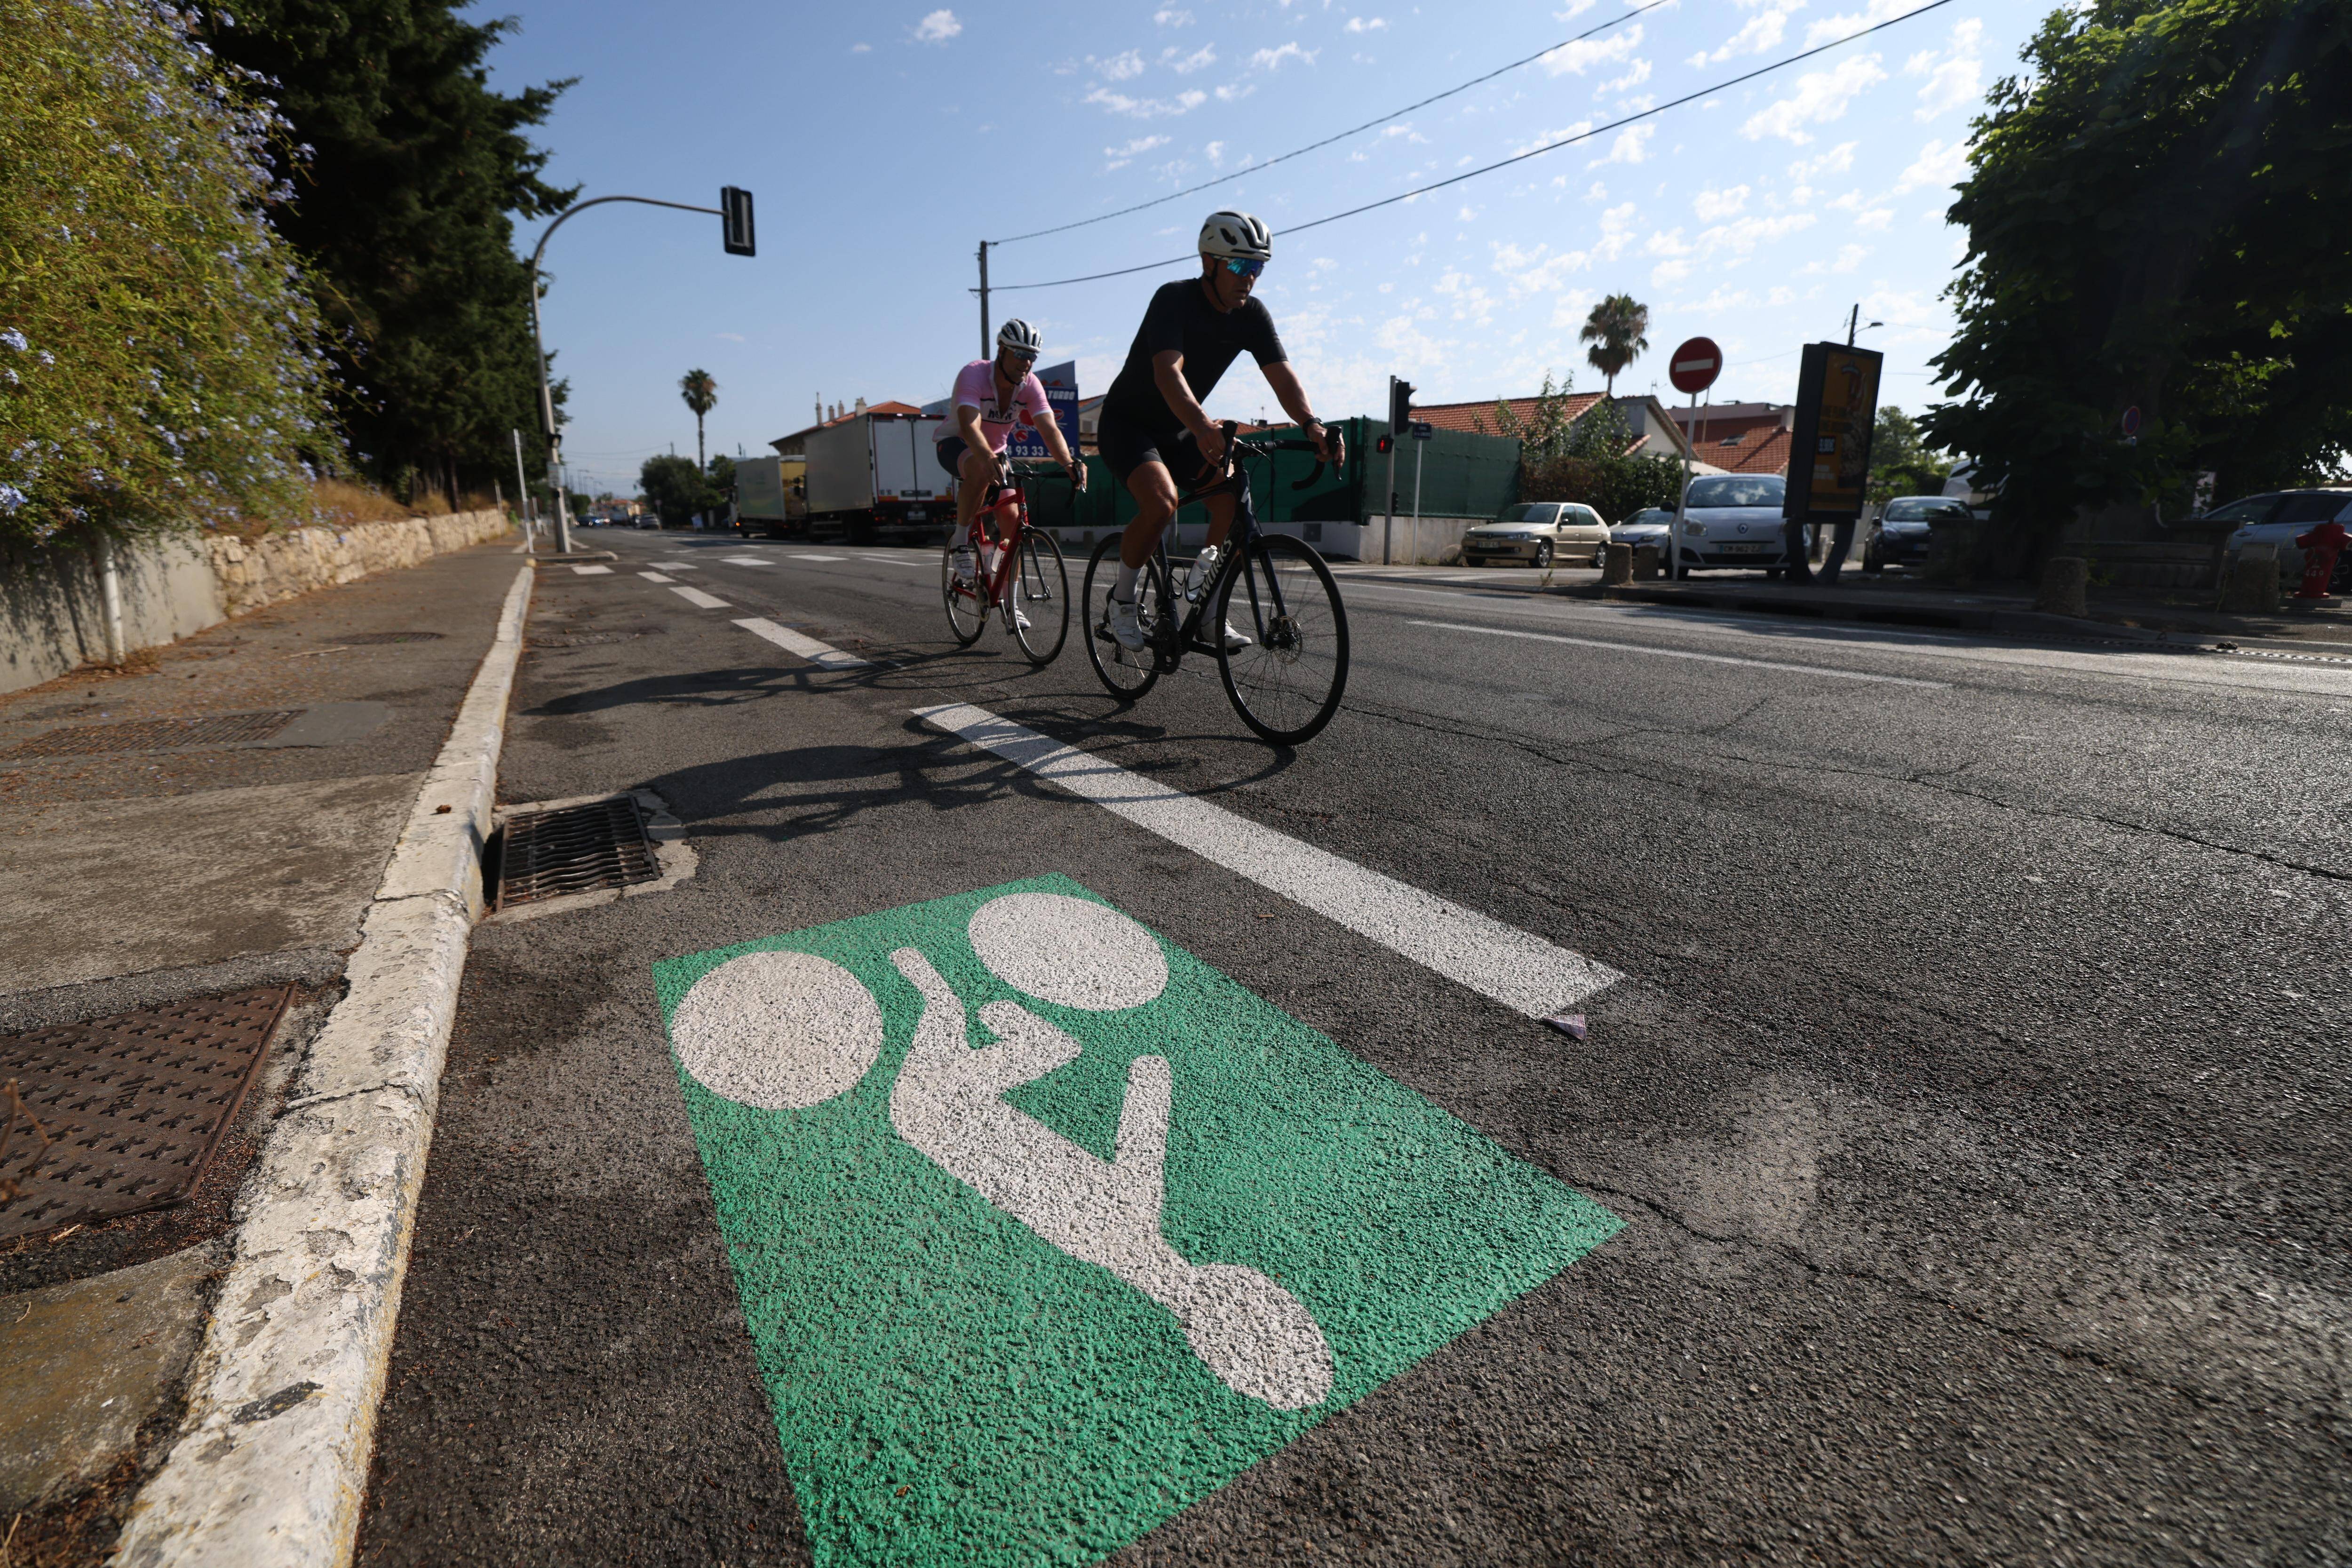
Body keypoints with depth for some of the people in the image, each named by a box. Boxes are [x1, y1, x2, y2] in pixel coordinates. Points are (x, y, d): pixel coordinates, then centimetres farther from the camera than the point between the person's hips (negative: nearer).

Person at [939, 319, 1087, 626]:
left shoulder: (1030, 384, -16)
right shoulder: (973, 374, -29)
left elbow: (1050, 428, -28)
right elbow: (970, 425, -44)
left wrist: (1070, 463, -47)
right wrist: (989, 459, -63)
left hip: (995, 451, 5)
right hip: (955, 445, -5)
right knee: (980, 470, -40)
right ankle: (961, 542, -20)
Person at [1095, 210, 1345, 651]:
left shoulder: (1252, 315, -6)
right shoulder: (1174, 299, -23)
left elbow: (1283, 376, -16)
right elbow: (1168, 372, -40)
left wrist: (1311, 424, -37)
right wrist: (1203, 426, -59)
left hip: (1179, 430, 6)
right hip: (1127, 421, -6)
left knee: (1236, 501, -14)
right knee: (1162, 502, -32)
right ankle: (1122, 599, -7)